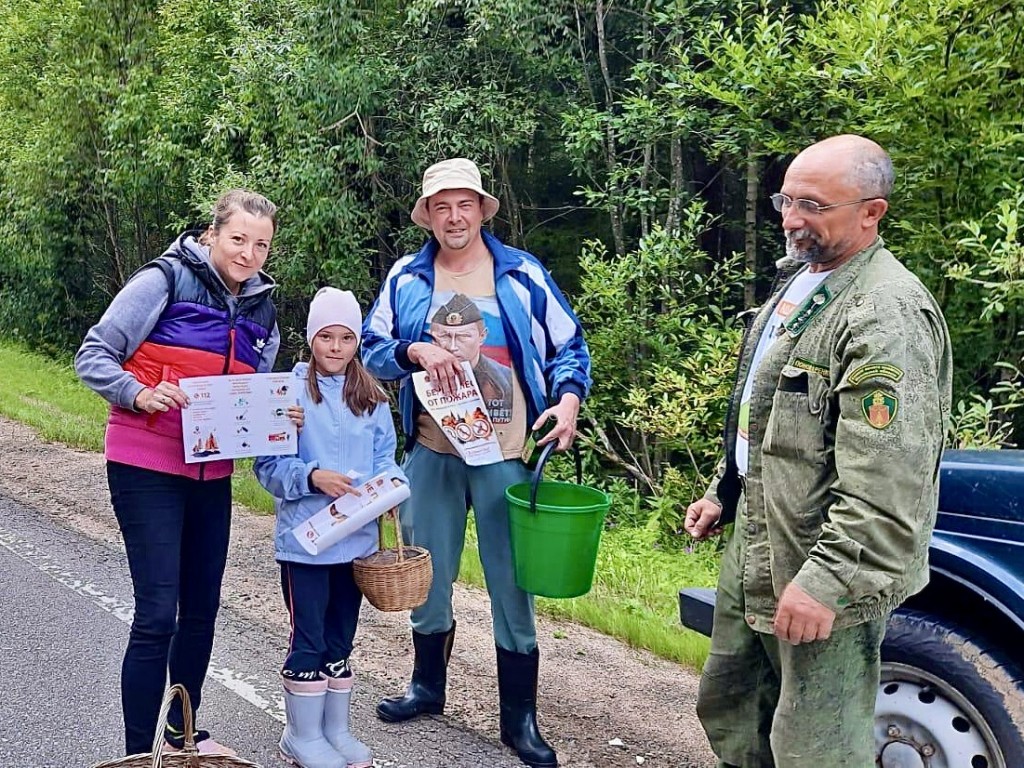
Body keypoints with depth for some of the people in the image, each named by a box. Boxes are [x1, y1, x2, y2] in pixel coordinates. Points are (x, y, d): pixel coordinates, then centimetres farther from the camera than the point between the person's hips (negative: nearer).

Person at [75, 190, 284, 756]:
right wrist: (139, 394, -24)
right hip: (147, 467, -7)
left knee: (202, 607, 14)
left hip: (211, 472, 7)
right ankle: (138, 754, 1)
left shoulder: (262, 311, 10)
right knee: (158, 613, -10)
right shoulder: (165, 280, -9)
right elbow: (93, 356, -8)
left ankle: (184, 733, 32)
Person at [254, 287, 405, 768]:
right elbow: (268, 465, -11)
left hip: (357, 538, 5)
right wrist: (313, 477, -25)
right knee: (309, 639, 3)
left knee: (341, 638, 15)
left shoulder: (371, 398, 5)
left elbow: (384, 457, 8)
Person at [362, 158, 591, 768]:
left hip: (507, 454, -2)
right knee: (427, 574, 13)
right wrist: (414, 351, -13)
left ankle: (520, 717, 13)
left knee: (513, 581, 1)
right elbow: (371, 350, 7)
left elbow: (569, 346, 6)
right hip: (432, 451, 2)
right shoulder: (406, 278, 6)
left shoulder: (522, 273, 1)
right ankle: (428, 686, 35)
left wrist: (569, 398, -11)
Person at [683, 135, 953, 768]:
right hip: (757, 549, 10)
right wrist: (723, 493, 23)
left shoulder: (887, 311, -21)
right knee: (729, 715, 21)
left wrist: (829, 583, -29)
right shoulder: (799, 282, 11)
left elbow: (884, 478, -28)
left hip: (826, 574, -10)